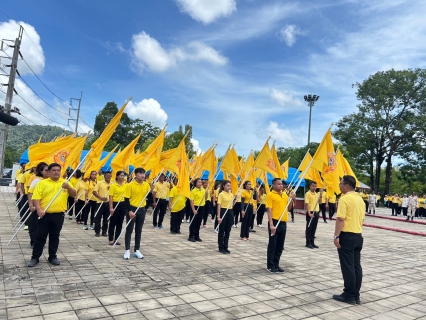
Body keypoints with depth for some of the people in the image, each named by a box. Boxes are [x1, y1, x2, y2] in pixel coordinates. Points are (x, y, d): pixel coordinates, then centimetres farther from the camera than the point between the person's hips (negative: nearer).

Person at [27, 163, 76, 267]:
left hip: (59, 215, 2)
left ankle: (53, 257, 21)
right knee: (40, 236, 5)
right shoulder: (42, 183, 0)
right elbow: (36, 198, -6)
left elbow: (74, 194, 1)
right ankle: (35, 257, 16)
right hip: (44, 215, -2)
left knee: (54, 237, 11)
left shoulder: (65, 183, 7)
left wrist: (68, 187, -17)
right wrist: (39, 209, -20)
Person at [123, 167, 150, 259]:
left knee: (139, 230, 10)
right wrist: (129, 211, -18)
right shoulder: (130, 185, -10)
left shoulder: (146, 185, 2)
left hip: (142, 210, 4)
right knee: (129, 230, 2)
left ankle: (137, 250, 19)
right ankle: (127, 250, 11)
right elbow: (126, 199, -10)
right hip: (132, 209, -4)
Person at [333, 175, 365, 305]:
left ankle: (349, 296, 8)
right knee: (356, 266, 11)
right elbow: (361, 218, 17)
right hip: (358, 236, 8)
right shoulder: (360, 199, 12)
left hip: (347, 236, -8)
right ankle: (356, 295, 18)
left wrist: (336, 236, -16)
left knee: (347, 267, 0)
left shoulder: (345, 199, -15)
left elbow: (340, 219, -19)